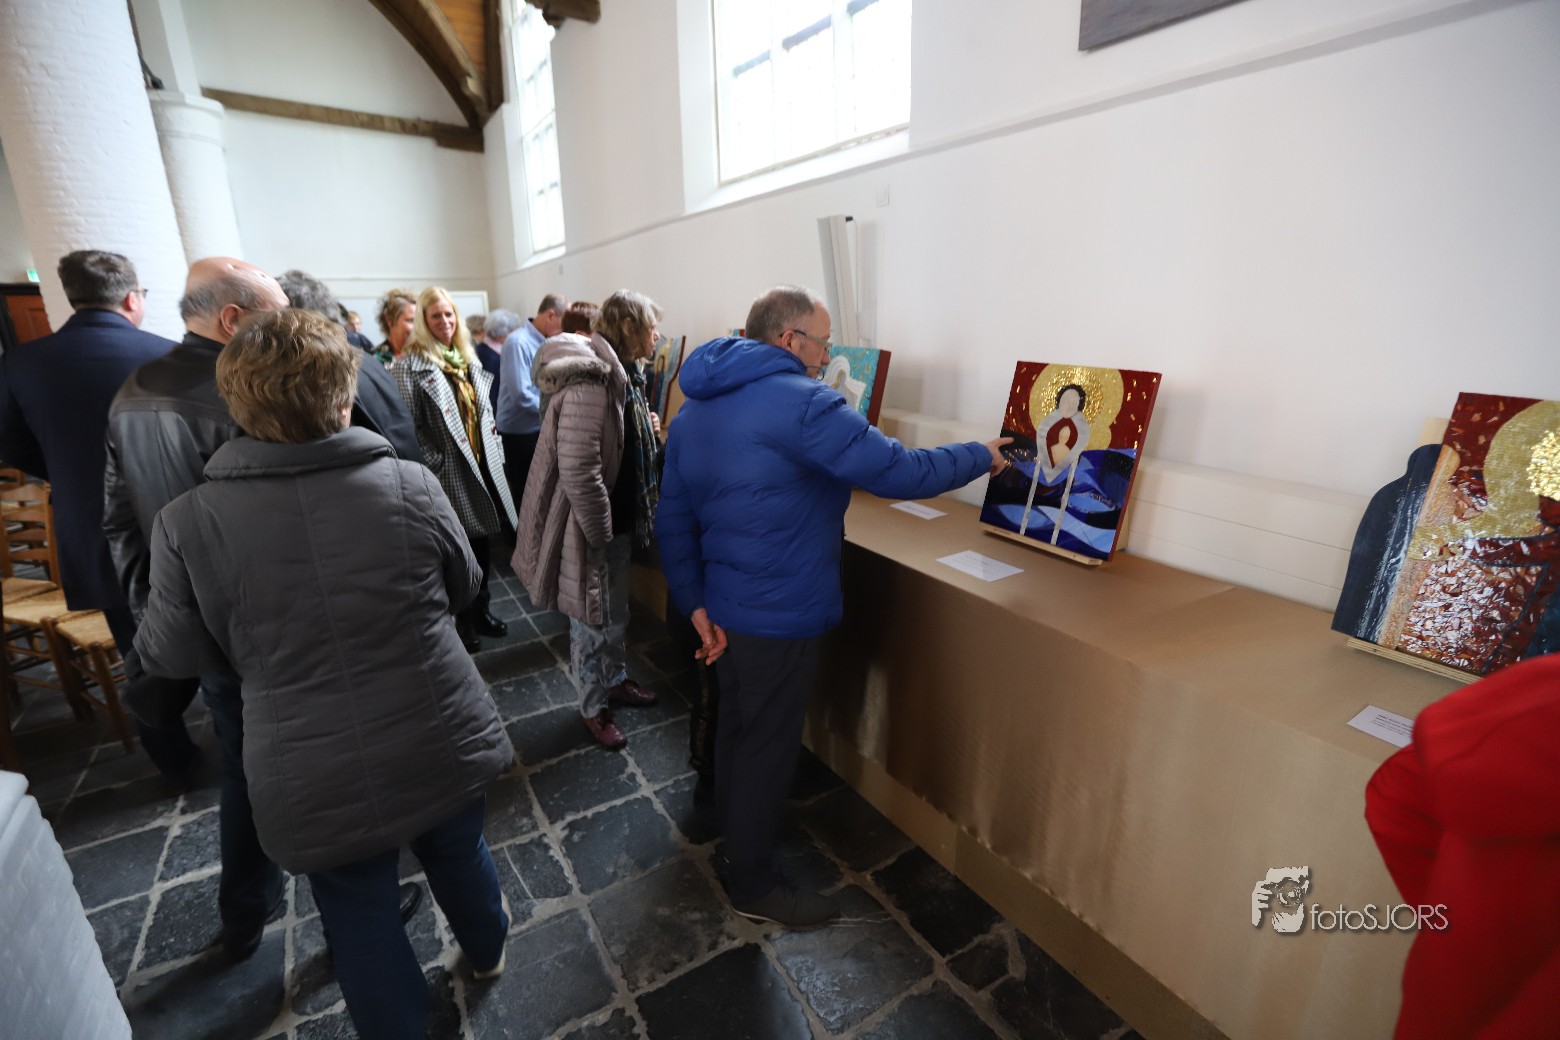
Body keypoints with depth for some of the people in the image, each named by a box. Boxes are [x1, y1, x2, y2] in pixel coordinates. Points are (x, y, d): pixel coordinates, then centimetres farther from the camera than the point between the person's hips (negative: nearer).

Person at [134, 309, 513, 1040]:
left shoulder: (187, 523, -15)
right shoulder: (411, 485, -15)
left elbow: (175, 655, -1)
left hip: (315, 778, -1)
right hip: (438, 744, 2)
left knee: (361, 922, 21)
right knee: (458, 853, 29)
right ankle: (486, 950, 57)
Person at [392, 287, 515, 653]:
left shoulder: (468, 361, 13)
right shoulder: (410, 365, -8)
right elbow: (408, 426, -13)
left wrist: (495, 451, 11)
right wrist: (430, 467, -16)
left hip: (482, 466, 6)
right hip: (448, 472, -6)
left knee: (480, 541, 14)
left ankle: (481, 609, 30)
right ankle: (462, 620, 20)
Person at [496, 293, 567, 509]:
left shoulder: (545, 343, 7)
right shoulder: (518, 342, -18)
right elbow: (522, 395, -25)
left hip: (540, 430, 8)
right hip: (520, 433, -8)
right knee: (524, 494, 3)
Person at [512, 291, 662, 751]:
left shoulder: (621, 374, 9)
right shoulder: (588, 383, -25)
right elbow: (578, 471, -29)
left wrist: (647, 431, 6)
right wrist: (602, 534, -21)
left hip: (619, 518, 10)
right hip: (589, 527, -10)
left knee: (616, 610, 24)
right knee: (591, 621, 9)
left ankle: (616, 680, 45)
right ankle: (593, 707, 29)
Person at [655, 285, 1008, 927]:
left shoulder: (694, 410, 6)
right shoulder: (802, 403, -20)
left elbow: (674, 519, 5)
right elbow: (899, 472, -21)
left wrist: (695, 604, 4)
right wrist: (981, 456, -4)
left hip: (723, 608, 9)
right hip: (781, 616, -8)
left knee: (736, 724, 27)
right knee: (767, 747, 9)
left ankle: (730, 828, 51)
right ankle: (752, 886, 31)